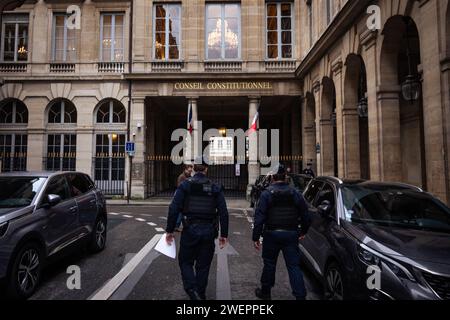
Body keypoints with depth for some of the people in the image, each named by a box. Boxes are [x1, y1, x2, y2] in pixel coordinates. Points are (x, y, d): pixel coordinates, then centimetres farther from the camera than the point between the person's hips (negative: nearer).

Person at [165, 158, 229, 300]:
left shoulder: (185, 185, -4)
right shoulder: (215, 188, 1)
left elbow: (174, 209, -10)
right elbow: (223, 213, -2)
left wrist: (170, 231, -2)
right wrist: (224, 234, 4)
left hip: (190, 231, -2)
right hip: (209, 232, 2)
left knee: (185, 261, 16)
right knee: (203, 266, 16)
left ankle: (192, 290, -1)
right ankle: (201, 295, 28)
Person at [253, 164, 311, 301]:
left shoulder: (266, 193, -8)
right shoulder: (295, 193, 1)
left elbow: (259, 217, -12)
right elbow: (305, 214, 7)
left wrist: (256, 237, -7)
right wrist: (303, 231, 22)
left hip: (272, 234, -1)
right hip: (291, 234, 2)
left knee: (269, 264, 14)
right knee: (294, 266, 8)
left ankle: (265, 292, 29)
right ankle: (300, 296, 7)